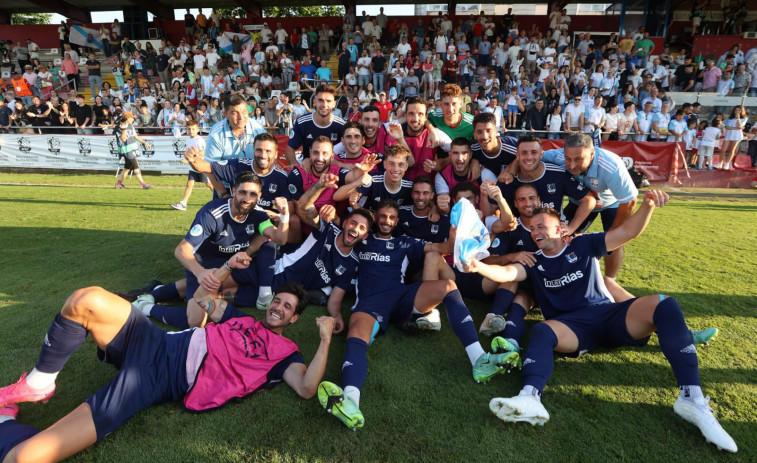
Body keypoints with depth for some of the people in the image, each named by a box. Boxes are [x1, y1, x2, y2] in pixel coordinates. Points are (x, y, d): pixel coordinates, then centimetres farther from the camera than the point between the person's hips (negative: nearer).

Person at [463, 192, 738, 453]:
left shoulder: (583, 245, 14)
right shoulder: (533, 262, 14)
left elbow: (628, 233, 6)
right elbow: (506, 273, -4)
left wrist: (648, 205, -13)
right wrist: (478, 266, -24)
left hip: (608, 315, 1)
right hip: (571, 327, -1)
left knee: (663, 305, -25)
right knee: (540, 331, -34)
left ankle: (692, 399, -31)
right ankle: (530, 399, -59)